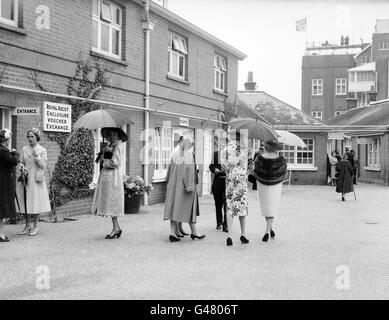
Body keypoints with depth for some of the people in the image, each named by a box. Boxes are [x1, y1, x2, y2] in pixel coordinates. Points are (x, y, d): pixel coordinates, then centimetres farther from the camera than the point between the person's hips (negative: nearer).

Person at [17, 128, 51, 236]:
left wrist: (37, 155, -14)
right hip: (25, 179, 4)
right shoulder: (24, 149, 10)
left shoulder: (42, 150, 0)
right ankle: (27, 226, 15)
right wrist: (22, 168, -7)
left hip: (36, 179, -3)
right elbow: (21, 162, 14)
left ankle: (35, 226, 9)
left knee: (36, 202, -1)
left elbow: (43, 166, -5)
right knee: (26, 202, 6)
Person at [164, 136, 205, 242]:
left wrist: (170, 184, 21)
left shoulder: (175, 155, 6)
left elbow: (170, 170, 11)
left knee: (175, 207, 5)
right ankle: (194, 232, 16)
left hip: (175, 185, 5)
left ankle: (173, 233, -1)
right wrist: (190, 186, -19)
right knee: (189, 208, 5)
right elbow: (189, 170, -18)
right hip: (185, 185, -5)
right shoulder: (189, 154, -11)